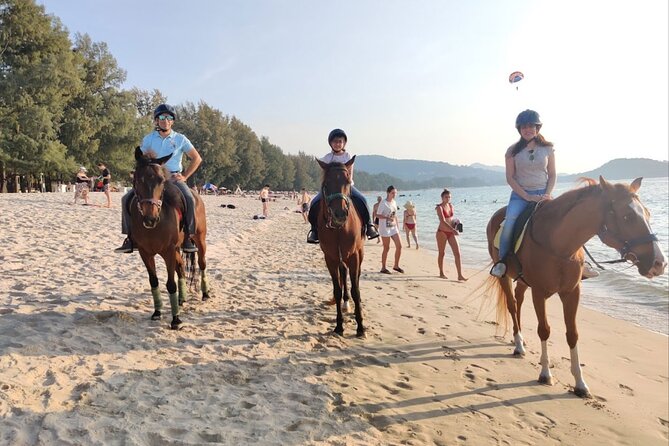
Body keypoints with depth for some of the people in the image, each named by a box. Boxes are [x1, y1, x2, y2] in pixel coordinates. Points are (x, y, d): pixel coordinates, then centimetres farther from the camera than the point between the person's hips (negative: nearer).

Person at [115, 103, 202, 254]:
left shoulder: (180, 139, 4)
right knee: (127, 199, -14)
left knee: (189, 199, -33)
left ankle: (188, 238, -22)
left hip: (174, 178, -2)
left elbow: (197, 158, 7)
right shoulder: (148, 139, 9)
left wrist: (184, 176, -1)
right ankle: (130, 237, -6)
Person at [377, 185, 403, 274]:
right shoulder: (383, 203, -11)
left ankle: (396, 266, 18)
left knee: (399, 246, 3)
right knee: (386, 248, -1)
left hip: (393, 227, 7)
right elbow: (378, 215, -15)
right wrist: (388, 217, -28)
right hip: (385, 228, -7)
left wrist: (397, 226, 15)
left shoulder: (394, 202, 11)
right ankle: (383, 268, 12)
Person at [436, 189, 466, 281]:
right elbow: (443, 221, -25)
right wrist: (453, 230, -34)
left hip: (451, 232, 6)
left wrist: (456, 222, 0)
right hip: (442, 232, -5)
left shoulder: (451, 206, 8)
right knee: (442, 253, 7)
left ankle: (460, 275, -3)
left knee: (457, 253, -4)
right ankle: (441, 273, 23)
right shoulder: (439, 207, -13)